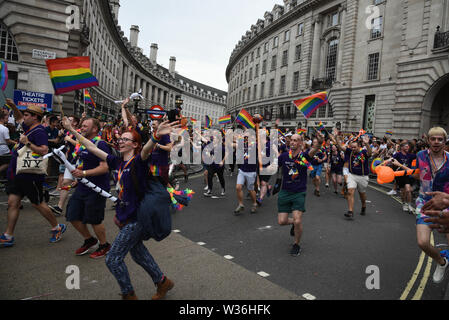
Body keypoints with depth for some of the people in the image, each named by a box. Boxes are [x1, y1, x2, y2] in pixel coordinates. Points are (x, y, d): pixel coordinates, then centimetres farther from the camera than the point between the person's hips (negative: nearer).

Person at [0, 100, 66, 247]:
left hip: (30, 175, -9)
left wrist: (28, 143, -28)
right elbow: (19, 118, 32)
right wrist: (13, 106, 17)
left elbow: (44, 151, -29)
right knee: (12, 202, 8)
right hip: (17, 173, 9)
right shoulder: (29, 128, 12)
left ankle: (58, 228, 18)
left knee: (37, 203, 2)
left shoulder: (39, 131, -17)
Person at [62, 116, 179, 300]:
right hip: (125, 216, 8)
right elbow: (92, 148, 11)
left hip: (135, 218, -8)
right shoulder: (118, 162, 5)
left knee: (113, 259, -1)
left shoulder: (138, 162, -16)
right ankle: (162, 282, 40)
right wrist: (72, 130, 14)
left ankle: (129, 295, 21)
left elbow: (147, 149, -39)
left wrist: (157, 136, -60)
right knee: (138, 253, 22)